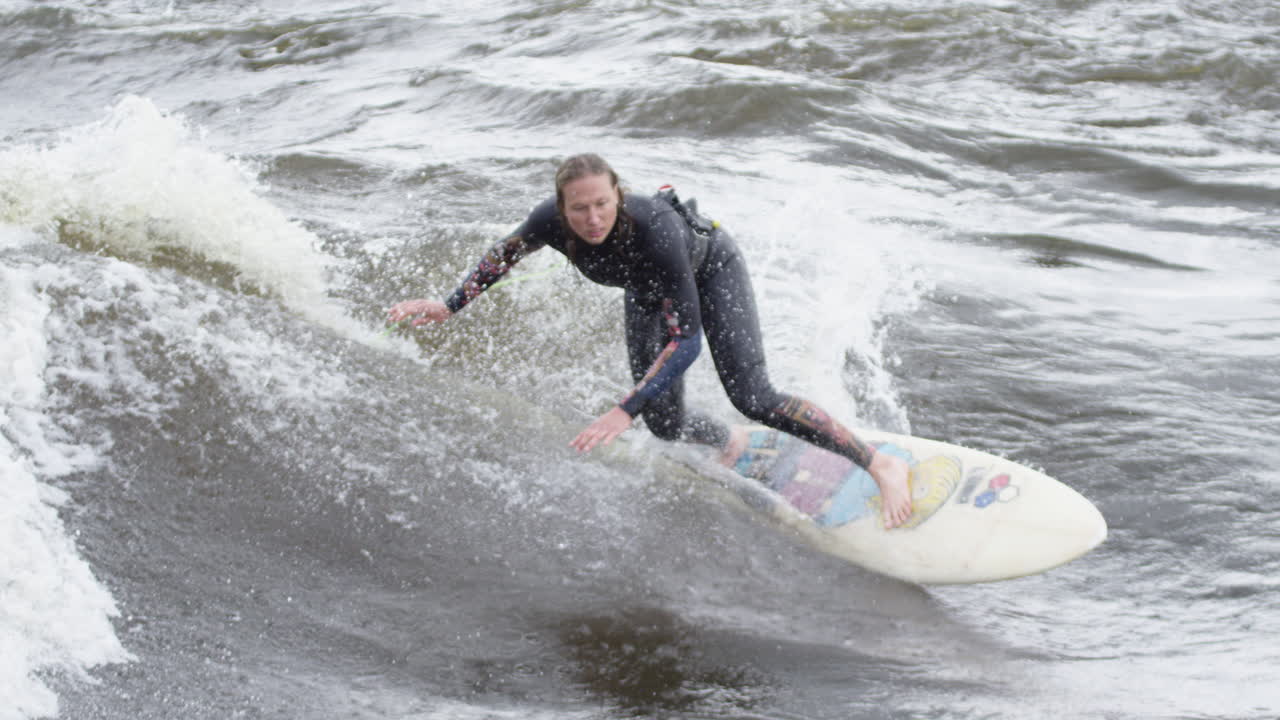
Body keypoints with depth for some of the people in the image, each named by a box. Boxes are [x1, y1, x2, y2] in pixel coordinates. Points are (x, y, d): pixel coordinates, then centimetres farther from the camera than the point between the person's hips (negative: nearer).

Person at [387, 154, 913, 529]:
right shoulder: (551, 222, -32)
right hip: (647, 289, 5)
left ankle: (881, 465, -11)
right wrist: (448, 308, -3)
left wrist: (625, 412, -50)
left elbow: (686, 340, -43)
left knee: (751, 397, -20)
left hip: (709, 266, -5)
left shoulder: (652, 229, -45)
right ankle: (733, 446, 36)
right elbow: (504, 255, -5)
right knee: (665, 424, 2)